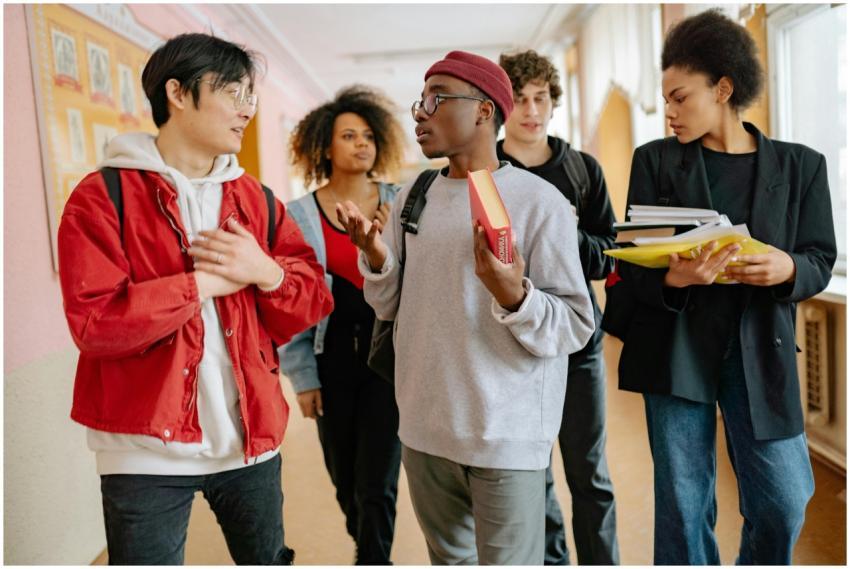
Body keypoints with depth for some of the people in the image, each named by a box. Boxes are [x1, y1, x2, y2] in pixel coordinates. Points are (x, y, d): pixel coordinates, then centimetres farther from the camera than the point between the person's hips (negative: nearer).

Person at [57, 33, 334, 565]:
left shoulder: (256, 198, 7)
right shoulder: (103, 196, -8)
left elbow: (313, 301, 4)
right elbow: (94, 323, -18)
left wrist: (265, 272, -16)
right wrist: (203, 283, -17)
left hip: (251, 438, 5)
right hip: (147, 448, -4)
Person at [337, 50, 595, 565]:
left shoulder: (540, 201, -12)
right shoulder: (412, 196, 6)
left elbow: (575, 326, -14)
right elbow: (392, 307, 11)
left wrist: (513, 297, -31)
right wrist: (377, 258, -8)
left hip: (506, 435, -5)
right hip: (423, 429, 6)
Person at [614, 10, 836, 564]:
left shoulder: (799, 165, 4)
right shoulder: (655, 160, 3)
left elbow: (821, 261, 5)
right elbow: (633, 260, 0)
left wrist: (788, 269, -18)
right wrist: (672, 278, -22)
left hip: (759, 348, 1)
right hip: (675, 345, 0)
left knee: (784, 502, 4)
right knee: (683, 504, 7)